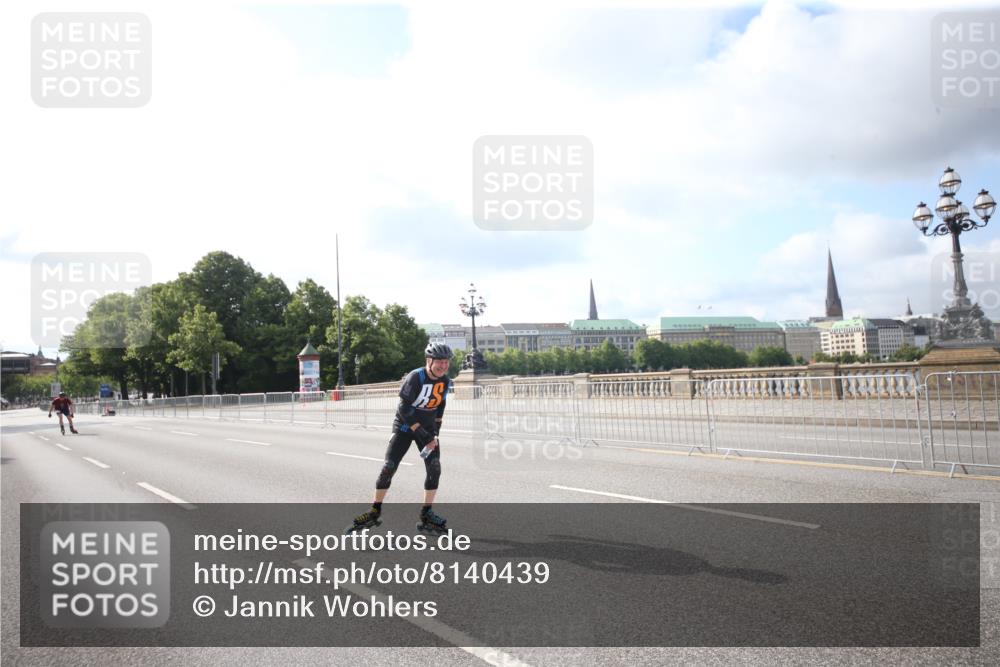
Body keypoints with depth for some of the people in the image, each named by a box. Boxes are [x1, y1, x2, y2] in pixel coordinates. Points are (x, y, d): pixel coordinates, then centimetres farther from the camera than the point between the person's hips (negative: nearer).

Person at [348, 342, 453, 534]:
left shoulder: (445, 381, -6)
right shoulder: (415, 378, -25)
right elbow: (404, 410, -25)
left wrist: (435, 431, 3)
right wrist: (424, 436, -24)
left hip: (428, 427, 4)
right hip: (404, 426, -4)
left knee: (434, 468, -9)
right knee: (389, 467, -8)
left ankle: (426, 515, 2)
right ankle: (375, 512, 8)